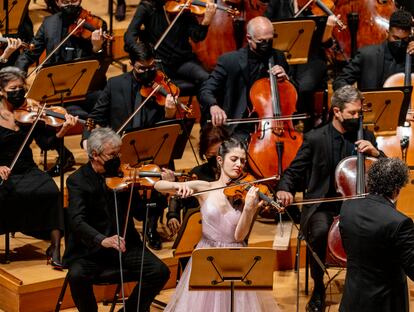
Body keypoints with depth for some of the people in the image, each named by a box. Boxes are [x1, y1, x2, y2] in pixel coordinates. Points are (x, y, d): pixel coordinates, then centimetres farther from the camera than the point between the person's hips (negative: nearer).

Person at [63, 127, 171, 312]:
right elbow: (76, 221, -22)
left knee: (160, 272, -17)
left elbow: (141, 212, 6)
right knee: (77, 276, -33)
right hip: (89, 249, -4)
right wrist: (102, 240, -40)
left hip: (125, 245, 4)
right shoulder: (77, 180, -8)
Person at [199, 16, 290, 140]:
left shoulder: (278, 57, 9)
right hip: (242, 130, -4)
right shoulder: (230, 60, -3)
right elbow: (206, 90, -7)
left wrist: (285, 78, -4)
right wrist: (213, 105, -30)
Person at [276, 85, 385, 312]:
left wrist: (375, 153, -11)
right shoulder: (315, 138, -1)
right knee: (320, 232, -34)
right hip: (322, 207, -2)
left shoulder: (365, 137, 7)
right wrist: (284, 189, -22)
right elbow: (294, 172, 1)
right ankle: (318, 288, -12)